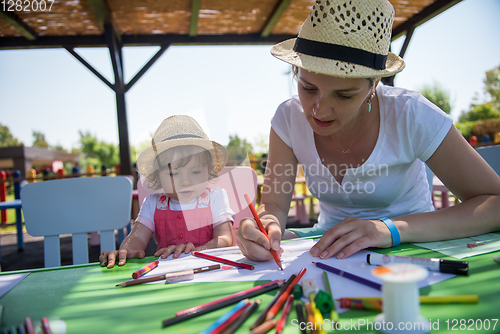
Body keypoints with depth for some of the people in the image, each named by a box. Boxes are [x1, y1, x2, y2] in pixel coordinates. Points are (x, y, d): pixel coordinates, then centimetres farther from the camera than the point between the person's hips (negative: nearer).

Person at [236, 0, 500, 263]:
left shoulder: (409, 116, -21)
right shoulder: (289, 118, -12)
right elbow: (273, 204, -12)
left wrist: (394, 228, -36)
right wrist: (265, 225, -37)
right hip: (332, 246, 2)